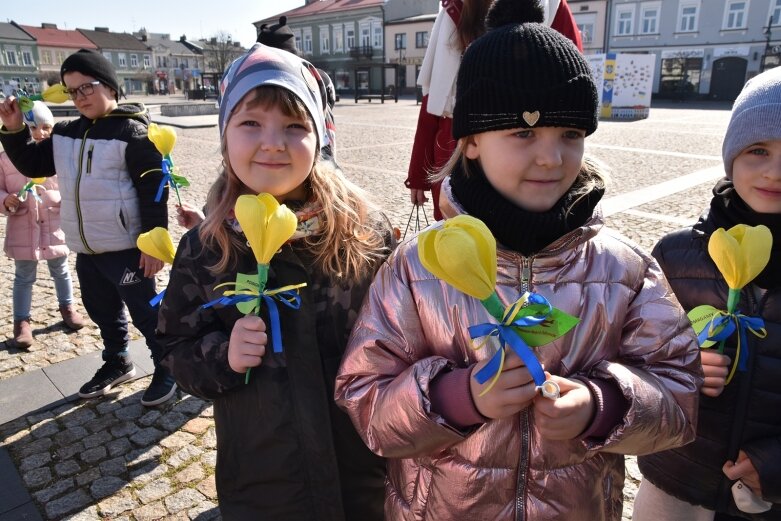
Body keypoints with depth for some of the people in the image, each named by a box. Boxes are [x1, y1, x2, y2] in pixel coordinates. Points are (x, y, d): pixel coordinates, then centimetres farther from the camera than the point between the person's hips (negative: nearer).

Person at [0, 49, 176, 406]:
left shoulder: (133, 132, -13)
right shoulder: (66, 133, 10)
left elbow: (154, 190, -16)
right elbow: (33, 165, 18)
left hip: (126, 247, -8)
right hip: (85, 248, 8)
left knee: (145, 312, 3)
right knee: (103, 312, 21)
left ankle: (167, 369, 19)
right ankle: (117, 363, 40)